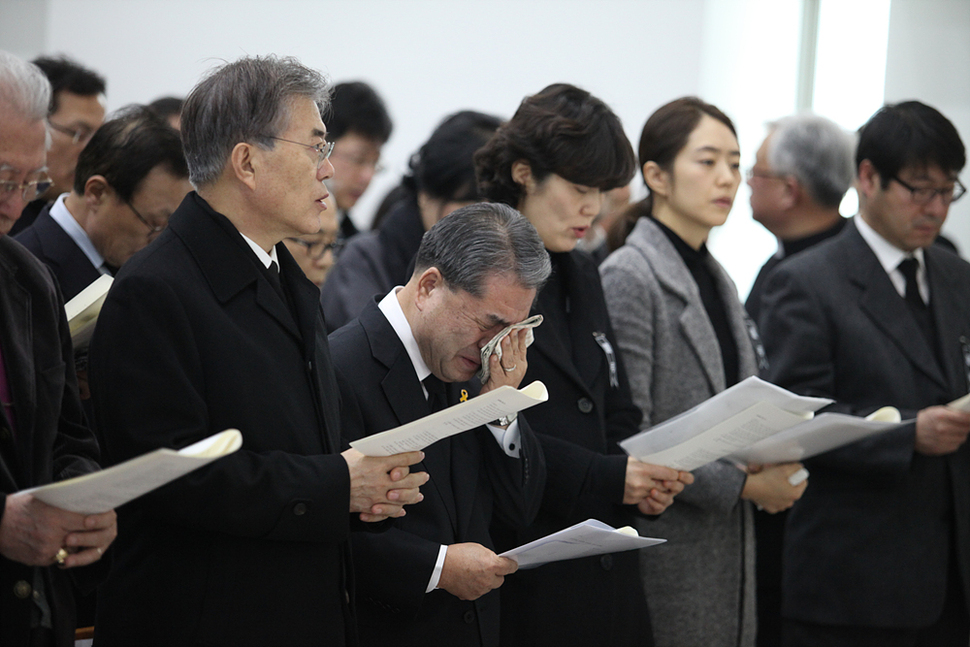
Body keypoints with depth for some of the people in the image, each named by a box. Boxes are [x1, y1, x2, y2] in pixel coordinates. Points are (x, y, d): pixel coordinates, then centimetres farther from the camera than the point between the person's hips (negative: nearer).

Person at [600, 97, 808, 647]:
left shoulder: (718, 281, 15)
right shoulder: (628, 277, -11)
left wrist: (773, 465, 1)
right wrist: (744, 484, -14)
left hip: (727, 551, 8)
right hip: (664, 553, -8)